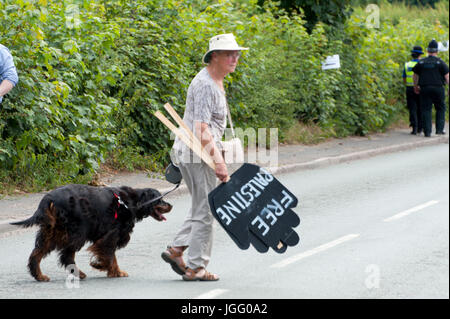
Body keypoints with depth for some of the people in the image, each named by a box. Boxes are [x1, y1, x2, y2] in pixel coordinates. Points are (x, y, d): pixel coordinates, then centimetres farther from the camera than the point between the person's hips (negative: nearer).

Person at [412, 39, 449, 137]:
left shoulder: (421, 62, 7)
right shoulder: (440, 62, -2)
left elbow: (415, 76, 16)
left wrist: (416, 86, 29)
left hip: (424, 89, 2)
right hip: (438, 88, -2)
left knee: (426, 110, 3)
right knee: (440, 108, 12)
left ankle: (427, 131, -3)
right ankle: (439, 129, 5)